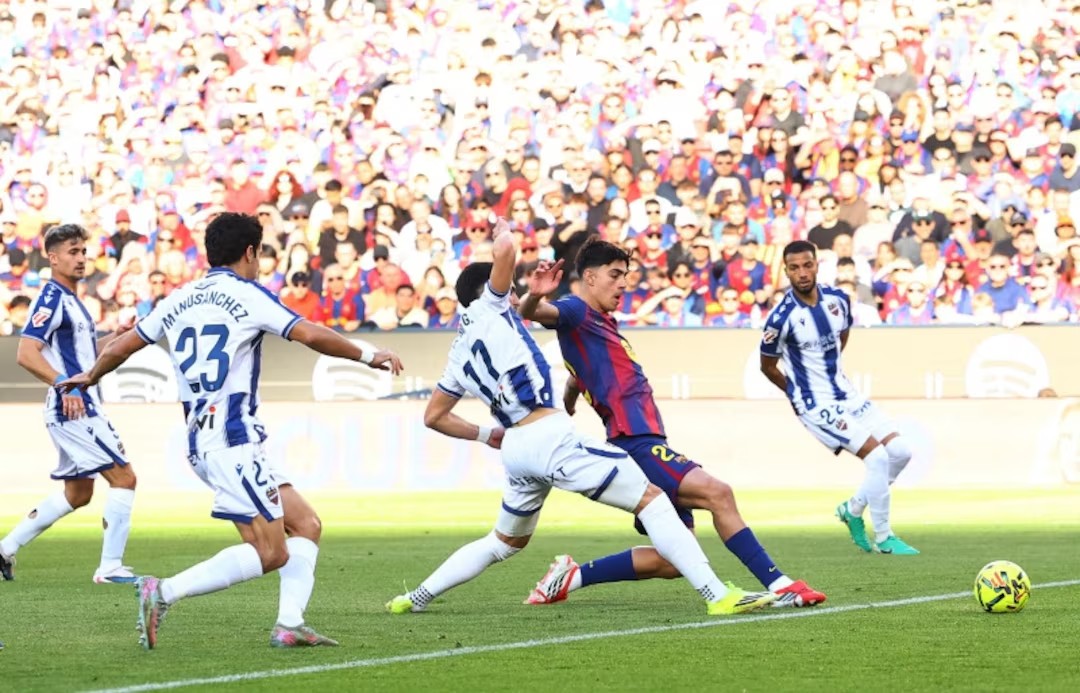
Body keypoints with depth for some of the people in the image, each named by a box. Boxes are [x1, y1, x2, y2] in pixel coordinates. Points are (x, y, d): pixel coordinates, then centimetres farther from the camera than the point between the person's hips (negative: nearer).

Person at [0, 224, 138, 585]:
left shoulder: (71, 299, 17)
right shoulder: (51, 298, -13)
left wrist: (113, 339, 13)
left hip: (81, 410, 10)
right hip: (72, 410, -10)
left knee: (77, 494, 17)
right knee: (124, 477, -10)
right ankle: (110, 566, -7)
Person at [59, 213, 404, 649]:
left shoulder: (179, 299, 14)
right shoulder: (246, 295, -5)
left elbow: (120, 348, 21)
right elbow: (312, 335, -13)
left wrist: (89, 378, 40)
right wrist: (368, 356, 1)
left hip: (201, 442, 8)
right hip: (232, 441, -8)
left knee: (306, 524, 11)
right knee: (269, 552, -10)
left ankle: (289, 625, 1)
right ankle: (163, 593, -17)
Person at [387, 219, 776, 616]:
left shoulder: (460, 355, 22)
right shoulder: (486, 308, 3)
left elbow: (433, 417, 27)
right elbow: (505, 252, -13)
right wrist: (503, 232, 8)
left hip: (515, 448, 8)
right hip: (549, 436, -8)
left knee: (505, 542, 30)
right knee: (650, 499, -7)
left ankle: (416, 598, 27)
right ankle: (718, 595, -17)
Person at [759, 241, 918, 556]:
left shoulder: (838, 299, -1)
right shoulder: (782, 317, -19)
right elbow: (767, 366, -4)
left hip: (846, 394, 7)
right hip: (817, 406, -7)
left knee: (900, 452, 1)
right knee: (877, 457, -18)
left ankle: (853, 509, 21)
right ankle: (882, 538, -3)